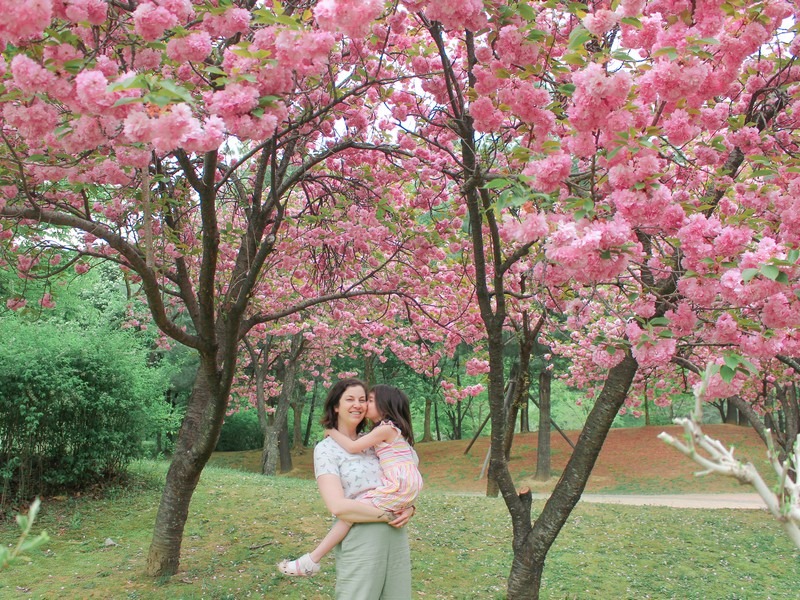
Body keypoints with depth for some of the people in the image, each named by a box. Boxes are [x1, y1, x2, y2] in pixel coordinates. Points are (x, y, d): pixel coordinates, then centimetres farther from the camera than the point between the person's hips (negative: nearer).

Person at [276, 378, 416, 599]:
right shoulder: (326, 448, -6)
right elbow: (339, 506, -16)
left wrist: (408, 508, -4)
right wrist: (388, 515, -15)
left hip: (396, 537, 6)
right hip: (360, 541, -5)